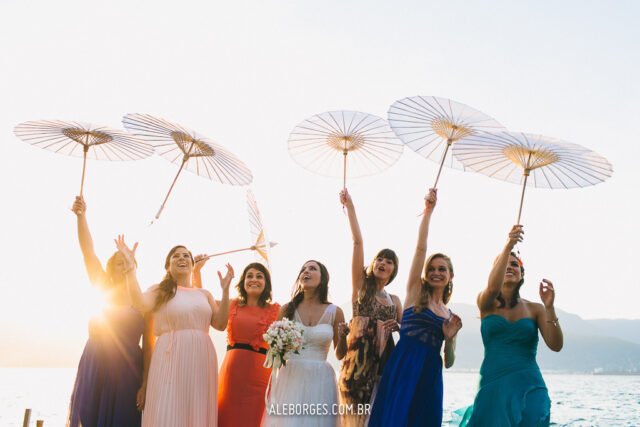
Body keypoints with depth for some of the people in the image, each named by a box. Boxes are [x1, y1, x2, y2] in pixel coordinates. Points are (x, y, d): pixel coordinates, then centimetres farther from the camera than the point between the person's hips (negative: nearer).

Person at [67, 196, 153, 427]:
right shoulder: (103, 291, 6)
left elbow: (148, 347, 1)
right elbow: (88, 252, -6)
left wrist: (145, 384, -8)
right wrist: (81, 217, -19)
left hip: (127, 373, -1)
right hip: (93, 372, 1)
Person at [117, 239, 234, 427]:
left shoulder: (204, 294, 18)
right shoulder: (160, 290, 8)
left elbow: (220, 324, 9)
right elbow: (142, 304, -14)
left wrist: (225, 290, 2)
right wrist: (130, 266, -15)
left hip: (201, 359, 4)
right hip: (171, 358, -3)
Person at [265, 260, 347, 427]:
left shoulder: (335, 312, 2)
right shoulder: (288, 309, 4)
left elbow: (340, 355, 9)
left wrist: (343, 336, -9)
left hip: (320, 380, 0)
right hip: (290, 378, 0)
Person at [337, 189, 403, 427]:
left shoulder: (394, 300, 16)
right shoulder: (361, 284, 6)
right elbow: (357, 241, -2)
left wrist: (397, 326, -2)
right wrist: (349, 205, -4)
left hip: (384, 361, 4)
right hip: (359, 360, -4)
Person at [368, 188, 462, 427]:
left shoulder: (450, 315, 17)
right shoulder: (415, 291, 7)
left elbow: (448, 362, 16)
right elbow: (421, 248, -4)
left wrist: (450, 338, -3)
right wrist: (428, 210, -9)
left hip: (430, 376, 5)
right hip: (402, 370, -4)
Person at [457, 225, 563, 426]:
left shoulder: (535, 309, 7)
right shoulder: (485, 303, 3)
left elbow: (556, 345, -5)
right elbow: (492, 288, -21)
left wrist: (549, 307, -19)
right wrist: (508, 247, -29)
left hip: (528, 388, 1)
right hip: (493, 386, -1)